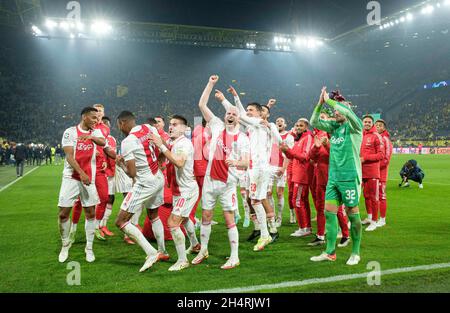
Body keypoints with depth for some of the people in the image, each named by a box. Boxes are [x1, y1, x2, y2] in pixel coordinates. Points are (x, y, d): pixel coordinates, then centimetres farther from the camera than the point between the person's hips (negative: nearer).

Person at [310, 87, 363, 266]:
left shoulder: (354, 126, -6)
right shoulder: (334, 126, 12)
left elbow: (348, 112, -25)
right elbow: (314, 122, 9)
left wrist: (329, 101, -15)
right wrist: (320, 103, -2)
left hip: (349, 177, -6)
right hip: (333, 177, 6)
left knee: (352, 214, 3)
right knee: (329, 212, 5)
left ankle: (355, 253, 16)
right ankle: (330, 252, 14)